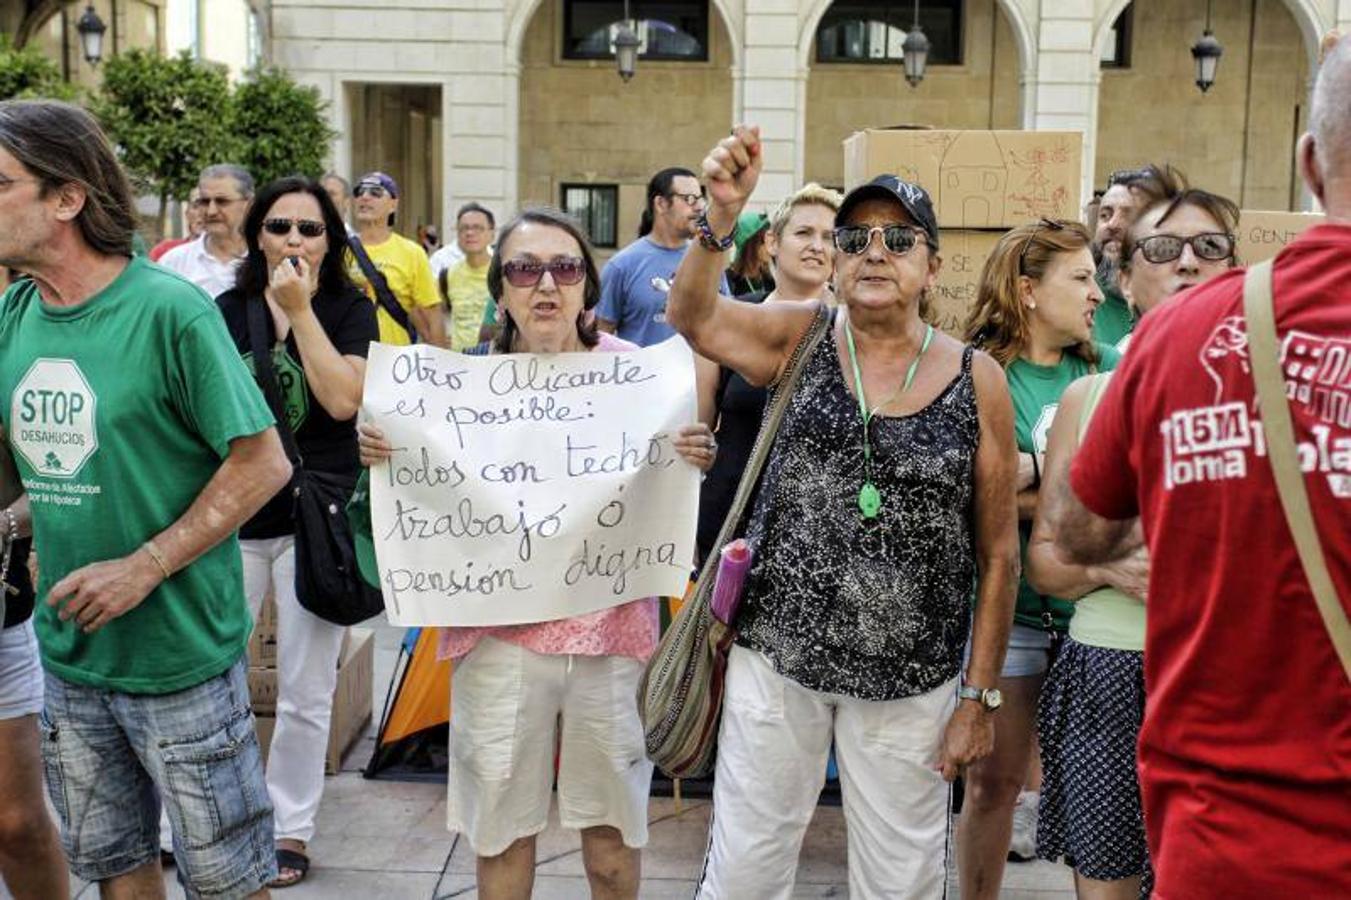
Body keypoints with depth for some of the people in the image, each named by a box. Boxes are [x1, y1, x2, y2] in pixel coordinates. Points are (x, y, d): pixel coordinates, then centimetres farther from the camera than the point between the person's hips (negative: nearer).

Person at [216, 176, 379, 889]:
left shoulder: (352, 310, 1)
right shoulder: (228, 310, 7)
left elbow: (342, 398, -15)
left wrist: (300, 310, -14)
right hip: (234, 514, 2)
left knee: (305, 691, 6)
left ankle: (290, 830, 21)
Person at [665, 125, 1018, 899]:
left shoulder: (976, 380, -5)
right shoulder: (802, 338, -1)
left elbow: (998, 553, -1)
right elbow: (695, 317, -21)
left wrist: (981, 695, 0)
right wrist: (722, 216, -38)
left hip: (911, 679, 0)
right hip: (778, 655, 1)